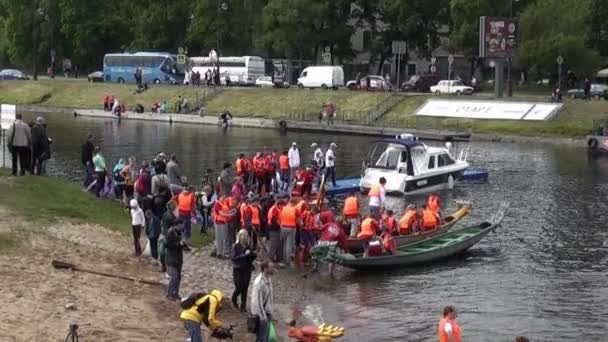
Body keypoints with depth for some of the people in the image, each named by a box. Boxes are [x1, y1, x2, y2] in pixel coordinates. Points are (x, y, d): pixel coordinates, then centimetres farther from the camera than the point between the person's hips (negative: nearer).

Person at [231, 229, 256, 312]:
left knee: (245, 288, 3)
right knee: (239, 288, -2)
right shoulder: (235, 246, -10)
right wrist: (244, 255, -26)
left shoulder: (248, 246, 3)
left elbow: (251, 258, 11)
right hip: (238, 270, -3)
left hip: (247, 269, 4)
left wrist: (253, 254, -11)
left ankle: (243, 306, 13)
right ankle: (234, 299, 29)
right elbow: (234, 258, -19)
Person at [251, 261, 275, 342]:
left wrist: (270, 312, 17)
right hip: (260, 313, -9)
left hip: (267, 312, 9)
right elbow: (257, 300, -25)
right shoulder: (259, 282, -26)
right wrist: (262, 316, -21)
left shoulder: (268, 279, 2)